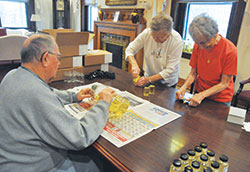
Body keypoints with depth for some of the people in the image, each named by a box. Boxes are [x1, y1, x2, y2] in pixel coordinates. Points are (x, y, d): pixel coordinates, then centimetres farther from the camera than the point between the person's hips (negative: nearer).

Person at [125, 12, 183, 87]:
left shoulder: (177, 41, -25)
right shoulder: (146, 33, -19)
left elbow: (170, 70, -23)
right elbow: (130, 49, -9)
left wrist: (149, 79, -30)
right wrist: (134, 65, -28)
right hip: (148, 76, 2)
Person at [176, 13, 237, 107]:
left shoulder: (230, 50, -22)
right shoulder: (197, 46, -10)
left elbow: (224, 84, -18)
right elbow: (193, 73, -5)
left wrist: (202, 95, -29)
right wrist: (184, 87, -23)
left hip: (220, 99, -3)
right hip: (199, 92, 4)